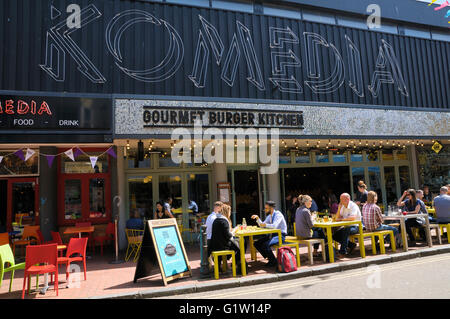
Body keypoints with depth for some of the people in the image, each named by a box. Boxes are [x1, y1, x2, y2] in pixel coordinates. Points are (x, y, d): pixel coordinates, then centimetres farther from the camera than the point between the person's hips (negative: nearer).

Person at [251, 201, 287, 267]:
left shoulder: (278, 214, -14)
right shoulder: (269, 216, 12)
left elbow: (275, 225, -29)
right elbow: (262, 225, 15)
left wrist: (265, 225, -19)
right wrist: (257, 218, 2)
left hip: (280, 235, -9)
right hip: (271, 235, 9)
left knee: (265, 245, -30)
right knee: (256, 243, -6)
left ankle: (273, 261, -7)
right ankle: (270, 259, 3)